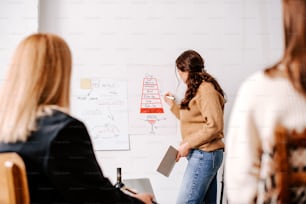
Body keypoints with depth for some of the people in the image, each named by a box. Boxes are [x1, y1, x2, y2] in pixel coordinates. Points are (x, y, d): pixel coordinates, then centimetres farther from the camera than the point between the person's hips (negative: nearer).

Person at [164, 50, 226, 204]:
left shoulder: (205, 90, -13)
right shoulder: (197, 90, 16)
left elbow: (214, 126, -20)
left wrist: (187, 144, -17)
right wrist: (173, 105, 22)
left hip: (204, 155, -10)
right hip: (204, 155, 10)